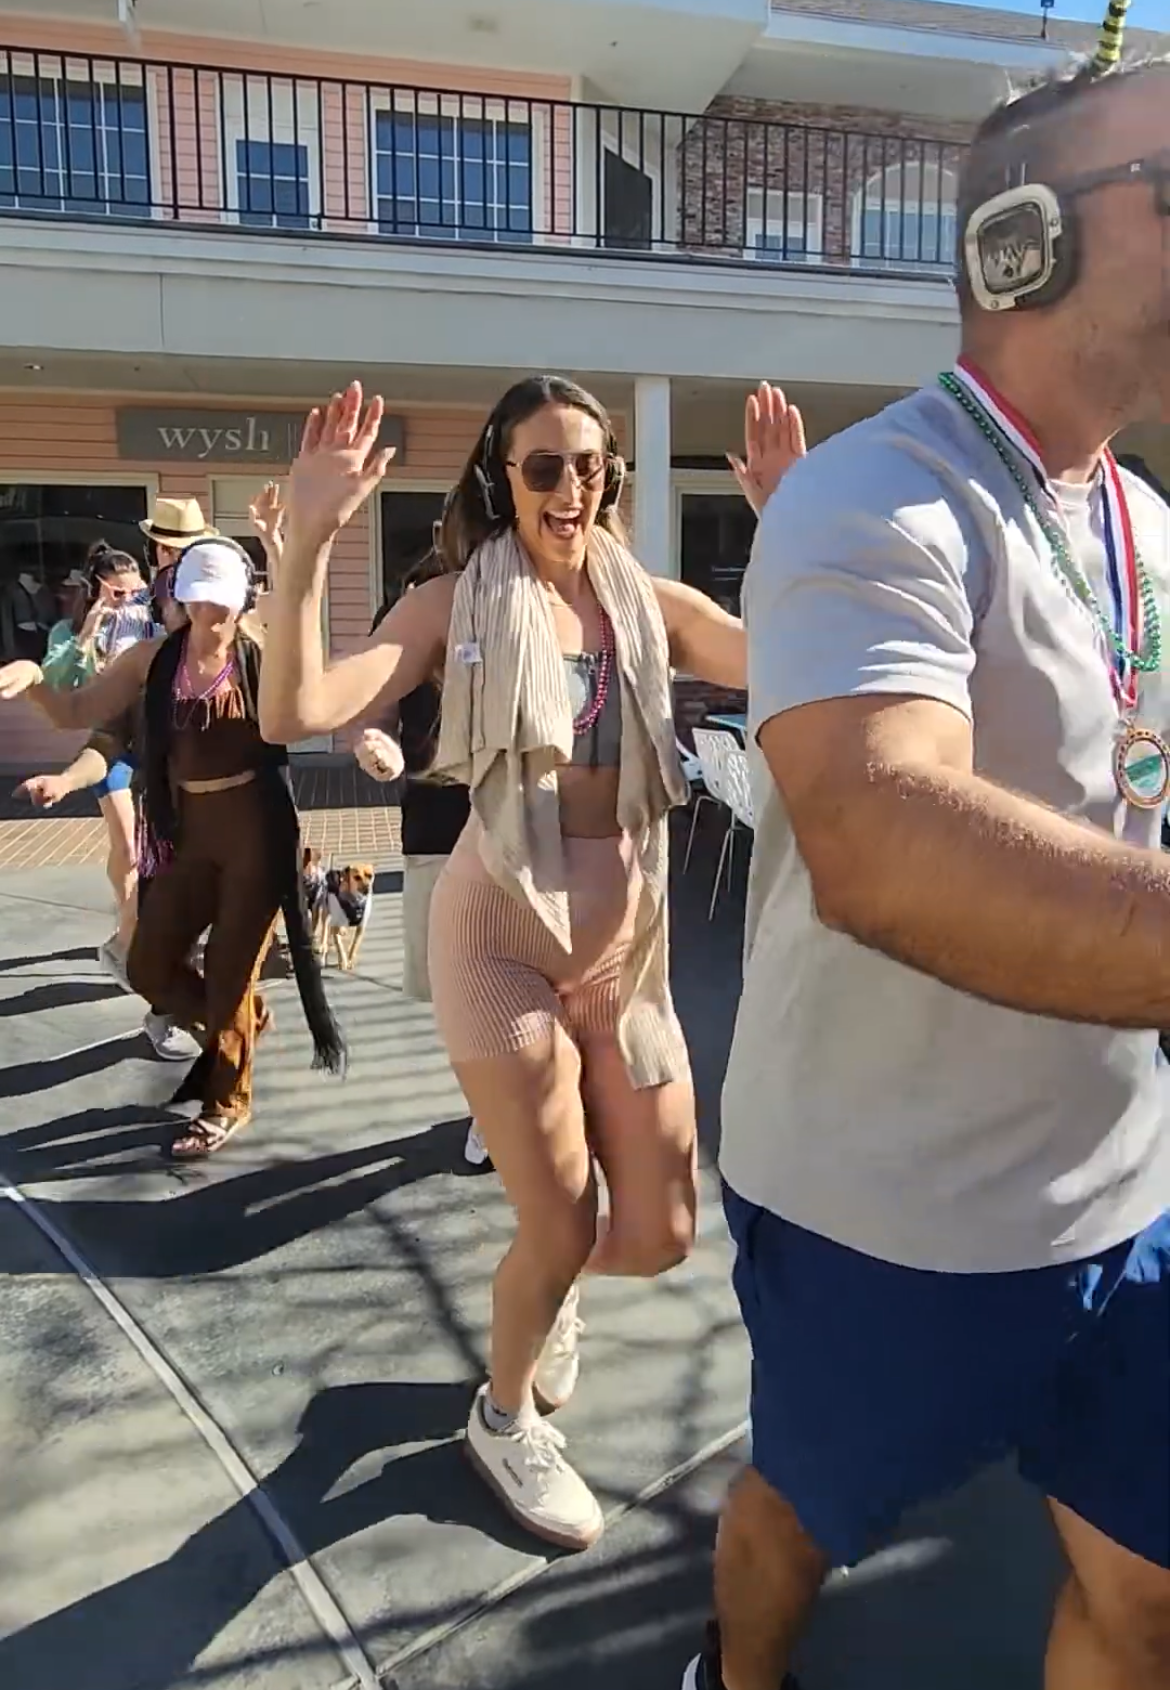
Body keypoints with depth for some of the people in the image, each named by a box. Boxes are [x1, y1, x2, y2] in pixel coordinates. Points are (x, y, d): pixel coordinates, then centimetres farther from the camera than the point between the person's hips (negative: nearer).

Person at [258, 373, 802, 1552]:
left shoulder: (651, 603, 4)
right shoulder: (456, 604, -4)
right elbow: (295, 714, -18)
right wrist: (309, 539, -28)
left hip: (626, 944, 4)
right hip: (503, 934, -3)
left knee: (658, 1235, 6)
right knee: (562, 1230, 0)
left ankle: (549, 1289, 45)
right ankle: (504, 1419, 35)